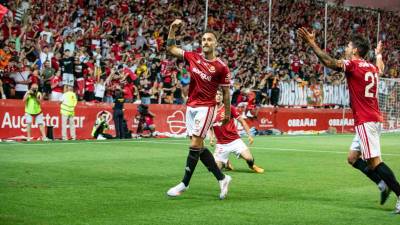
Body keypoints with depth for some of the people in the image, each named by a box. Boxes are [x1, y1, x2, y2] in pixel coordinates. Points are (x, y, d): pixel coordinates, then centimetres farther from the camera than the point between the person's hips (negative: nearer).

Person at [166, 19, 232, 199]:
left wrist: (227, 113, 3)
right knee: (198, 146, 7)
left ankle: (184, 184, -1)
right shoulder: (193, 57, 6)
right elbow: (171, 48, 15)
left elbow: (226, 92, 0)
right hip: (191, 107, 6)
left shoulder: (221, 67, -7)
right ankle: (222, 178, 17)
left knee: (195, 145, -9)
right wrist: (172, 29, 3)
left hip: (205, 108, -6)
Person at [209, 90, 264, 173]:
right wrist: (211, 139, 5)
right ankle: (226, 162, 28)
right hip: (221, 144, 2)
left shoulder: (229, 108, -4)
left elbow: (242, 121, 1)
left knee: (249, 158, -22)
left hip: (235, 141, -2)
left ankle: (252, 165, 16)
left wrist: (249, 135, -3)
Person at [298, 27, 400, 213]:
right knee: (353, 158, 15)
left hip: (365, 121, -9)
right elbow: (380, 68, 40)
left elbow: (329, 62, -24)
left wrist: (311, 43, -22)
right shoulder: (371, 67, 15)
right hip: (373, 119, 9)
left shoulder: (353, 64, -9)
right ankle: (383, 184, 10)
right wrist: (378, 54, 60)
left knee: (374, 162, -12)